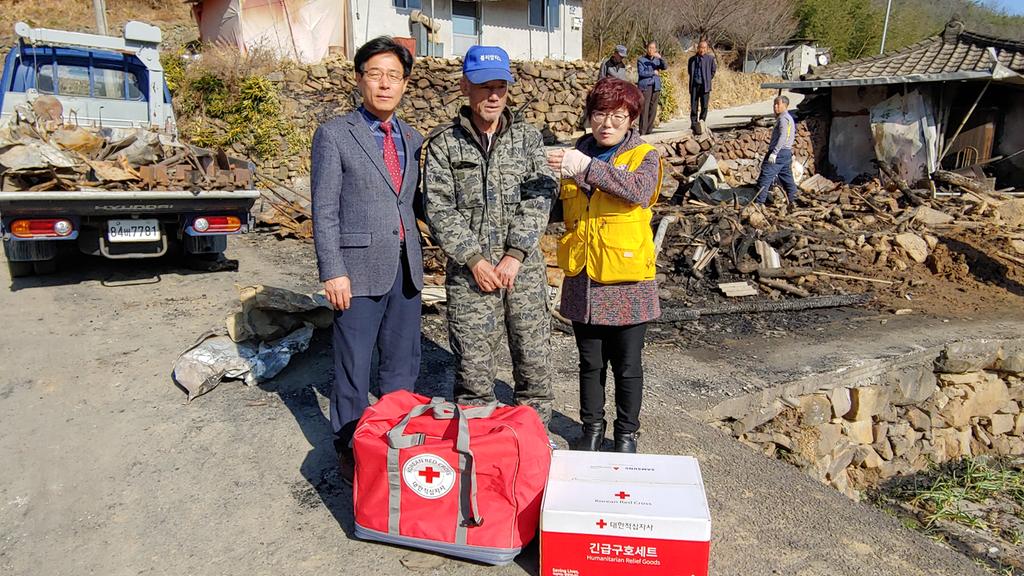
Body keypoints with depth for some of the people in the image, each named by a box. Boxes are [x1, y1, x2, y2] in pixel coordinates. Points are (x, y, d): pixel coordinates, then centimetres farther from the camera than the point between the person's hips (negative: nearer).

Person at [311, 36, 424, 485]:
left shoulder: (413, 140, 12)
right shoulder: (334, 134, -3)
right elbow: (324, 210, -7)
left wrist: (418, 258, 8)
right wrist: (332, 271, -12)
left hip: (406, 267, 5)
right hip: (358, 269, -5)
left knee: (403, 363, 13)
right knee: (353, 368, 5)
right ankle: (349, 449, 23)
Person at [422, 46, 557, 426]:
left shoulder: (528, 138, 7)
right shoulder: (443, 144, 2)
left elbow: (539, 198, -1)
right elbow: (438, 209, -4)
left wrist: (515, 253, -11)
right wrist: (475, 259, -11)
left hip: (524, 268, 2)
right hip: (470, 271, -1)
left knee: (534, 361, 8)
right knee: (473, 368, 4)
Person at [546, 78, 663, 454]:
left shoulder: (645, 156, -2)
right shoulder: (576, 154, 9)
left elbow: (640, 189, -25)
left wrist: (587, 168, -33)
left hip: (627, 277, -3)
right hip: (582, 278, 3)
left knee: (627, 365, 10)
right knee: (590, 363, 15)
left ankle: (626, 434, 29)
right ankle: (592, 429, 33)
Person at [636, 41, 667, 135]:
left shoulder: (657, 59, 15)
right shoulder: (641, 60, 3)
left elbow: (664, 67, -2)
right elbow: (641, 73, -9)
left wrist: (660, 57, -17)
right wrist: (653, 72, -4)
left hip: (656, 87, 4)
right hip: (645, 87, -4)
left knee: (653, 110, 3)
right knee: (644, 109, -10)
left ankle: (649, 130, 8)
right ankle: (642, 132, -9)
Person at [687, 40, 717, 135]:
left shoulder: (710, 58, 3)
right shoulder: (692, 59, 9)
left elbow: (713, 71, 11)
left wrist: (707, 80, 9)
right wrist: (694, 79, 13)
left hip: (705, 85, -2)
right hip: (694, 85, 2)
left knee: (704, 106, -3)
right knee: (693, 106, 1)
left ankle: (701, 122, 9)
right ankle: (694, 124, 9)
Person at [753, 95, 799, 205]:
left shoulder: (783, 118, -10)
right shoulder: (789, 118, 22)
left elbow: (783, 137, -22)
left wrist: (774, 152, -28)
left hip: (779, 152, -10)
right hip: (787, 152, 10)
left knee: (765, 176, -11)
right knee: (787, 178, 13)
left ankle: (758, 202, -14)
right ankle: (793, 201, 16)